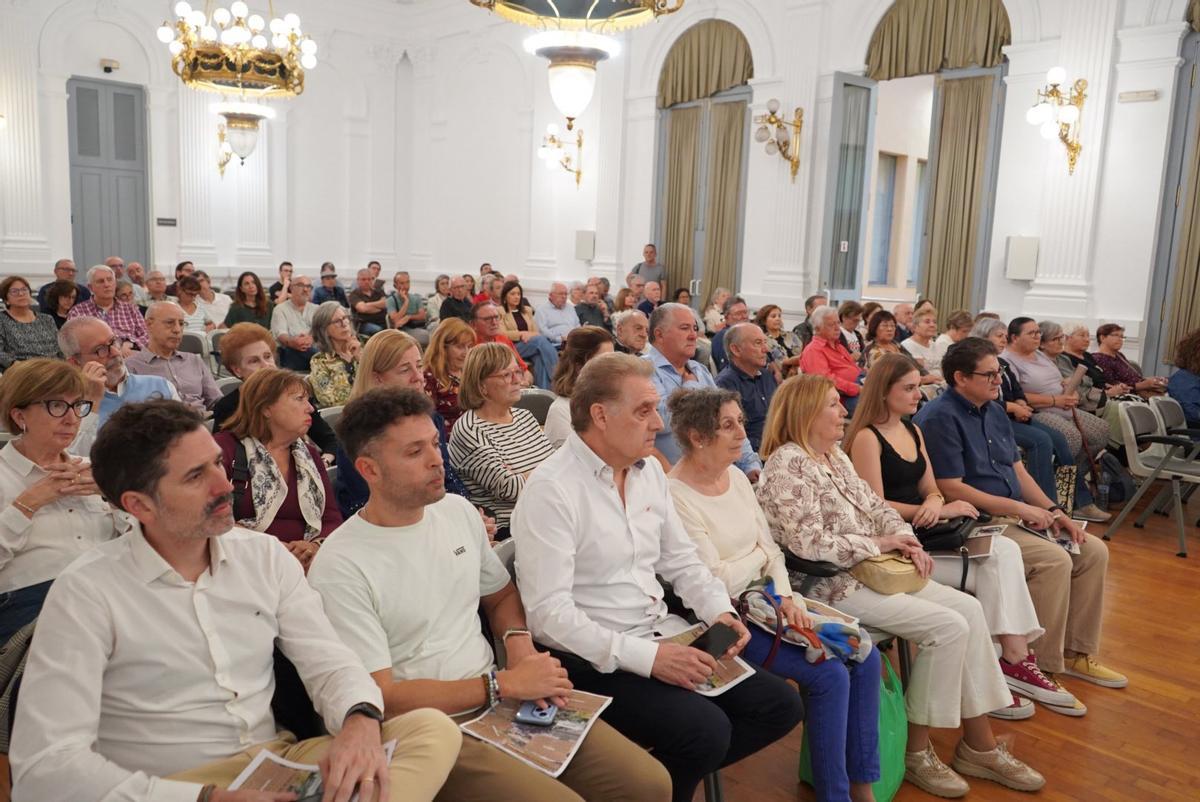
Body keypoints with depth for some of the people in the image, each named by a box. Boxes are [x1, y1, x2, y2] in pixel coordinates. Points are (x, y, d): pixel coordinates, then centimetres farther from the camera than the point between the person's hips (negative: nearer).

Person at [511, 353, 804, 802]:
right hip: (595, 658, -8)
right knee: (706, 731, -25)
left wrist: (719, 611, -3)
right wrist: (645, 657, -25)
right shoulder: (551, 490, -18)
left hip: (664, 634, 8)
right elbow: (549, 611, -22)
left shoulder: (650, 470, 7)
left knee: (779, 706, 2)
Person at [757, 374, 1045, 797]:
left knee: (969, 608, -2)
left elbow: (876, 507, 14)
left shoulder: (834, 456, 13)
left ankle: (979, 745, 7)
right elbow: (811, 544, -23)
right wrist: (879, 543, -15)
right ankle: (916, 752, -1)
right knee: (948, 626, -16)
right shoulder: (787, 466, -17)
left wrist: (905, 539, -7)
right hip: (833, 585, -9)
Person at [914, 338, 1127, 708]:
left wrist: (1053, 510, 2)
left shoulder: (994, 412, 14)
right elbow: (951, 489, -21)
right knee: (1054, 560, -26)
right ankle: (1043, 667, -13)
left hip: (1015, 515, 10)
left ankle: (1077, 653, 14)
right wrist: (1019, 507, -17)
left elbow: (1018, 470, 18)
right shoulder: (940, 418, -15)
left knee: (1094, 551, 2)